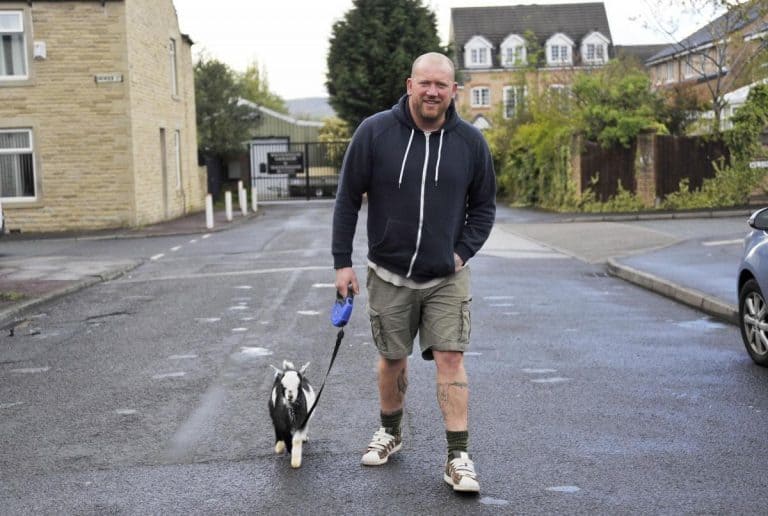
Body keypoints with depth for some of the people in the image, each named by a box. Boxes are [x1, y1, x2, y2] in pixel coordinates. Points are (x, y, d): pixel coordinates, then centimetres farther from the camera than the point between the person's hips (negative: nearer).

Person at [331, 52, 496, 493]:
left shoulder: (471, 142, -3)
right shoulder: (374, 132, -8)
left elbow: (484, 206, 8)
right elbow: (348, 200, -3)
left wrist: (464, 251, -5)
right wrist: (343, 262, -5)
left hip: (447, 277, 0)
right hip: (389, 275, 0)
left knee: (450, 359, -6)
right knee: (392, 359, 13)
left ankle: (459, 456, 1)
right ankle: (391, 432, 36)